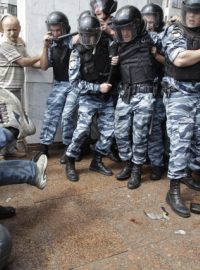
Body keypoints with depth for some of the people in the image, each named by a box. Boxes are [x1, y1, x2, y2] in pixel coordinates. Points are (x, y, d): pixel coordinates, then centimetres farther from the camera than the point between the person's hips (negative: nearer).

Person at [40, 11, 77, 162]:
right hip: (59, 84, 5)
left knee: (67, 115, -11)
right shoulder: (51, 45, 6)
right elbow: (44, 67, 0)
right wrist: (45, 46, -10)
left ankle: (68, 148, 7)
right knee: (50, 114, 1)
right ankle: (44, 148, 12)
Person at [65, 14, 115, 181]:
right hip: (88, 99, -4)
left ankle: (97, 161, 21)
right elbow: (75, 81, -10)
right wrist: (98, 87, -16)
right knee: (82, 130, -11)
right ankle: (70, 163, 8)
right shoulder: (77, 53, -7)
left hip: (107, 98, 4)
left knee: (109, 131, 4)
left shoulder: (107, 47, 2)